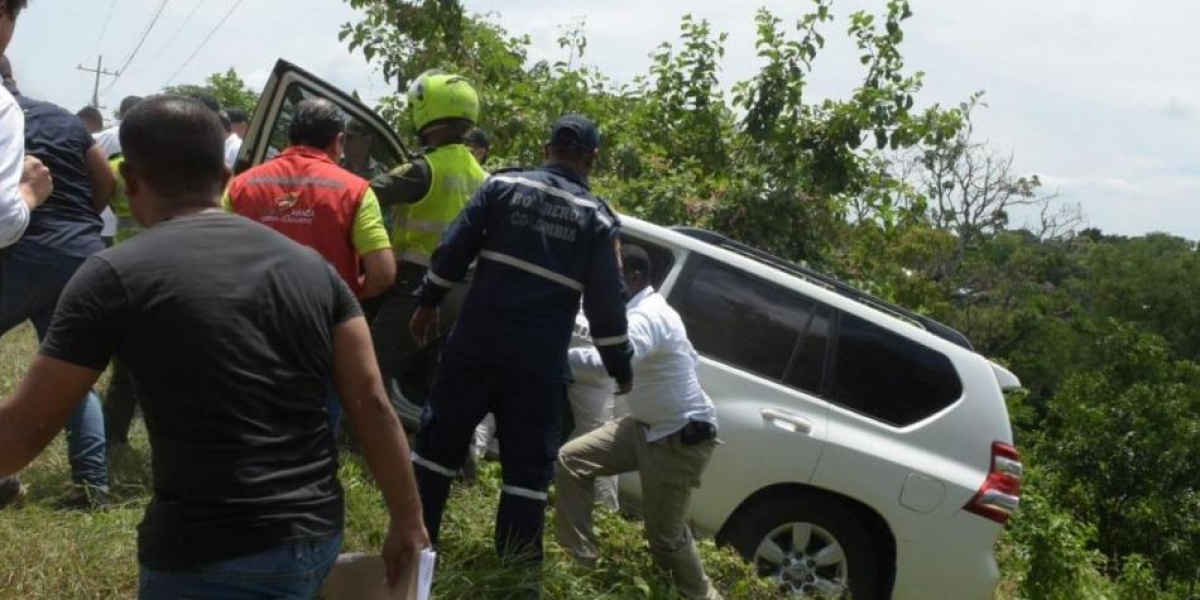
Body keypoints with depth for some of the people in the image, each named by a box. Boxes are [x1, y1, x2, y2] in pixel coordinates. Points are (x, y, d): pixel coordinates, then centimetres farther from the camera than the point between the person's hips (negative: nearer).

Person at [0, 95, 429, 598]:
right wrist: (408, 520, 11)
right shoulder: (310, 266, 7)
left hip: (214, 559, -6)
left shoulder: (118, 276, -8)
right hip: (320, 535, 6)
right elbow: (369, 402, 4)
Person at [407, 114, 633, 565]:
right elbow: (606, 302, 1)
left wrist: (428, 303, 14)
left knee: (439, 441, 12)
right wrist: (620, 366, 10)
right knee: (528, 466, 7)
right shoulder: (597, 218, 2)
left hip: (476, 343, 1)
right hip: (539, 360, -1)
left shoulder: (504, 186, 4)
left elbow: (454, 249, 2)